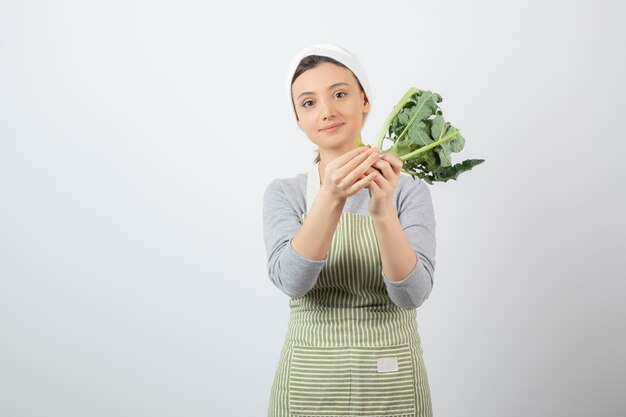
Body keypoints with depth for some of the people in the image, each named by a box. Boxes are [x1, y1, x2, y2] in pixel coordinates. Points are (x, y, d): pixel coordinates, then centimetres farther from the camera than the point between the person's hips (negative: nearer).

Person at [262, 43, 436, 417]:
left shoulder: (409, 191, -5)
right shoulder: (283, 194, -3)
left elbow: (413, 293, -17)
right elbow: (291, 279, -18)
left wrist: (383, 212, -31)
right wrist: (330, 198, -32)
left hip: (391, 385, 0)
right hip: (308, 385, 0)